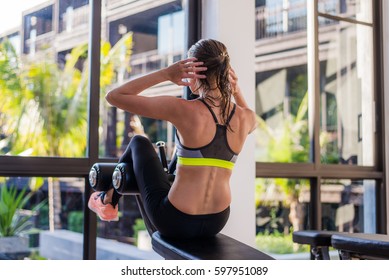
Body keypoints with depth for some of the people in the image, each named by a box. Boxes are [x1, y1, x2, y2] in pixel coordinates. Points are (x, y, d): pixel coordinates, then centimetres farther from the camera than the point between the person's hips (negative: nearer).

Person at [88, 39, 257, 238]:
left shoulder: (185, 110, -19)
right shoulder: (246, 118, -5)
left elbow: (114, 96, -11)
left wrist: (166, 73, -14)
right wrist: (236, 90, 6)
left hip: (176, 222, -4)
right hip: (216, 223, 5)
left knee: (139, 143, 24)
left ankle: (107, 201, 45)